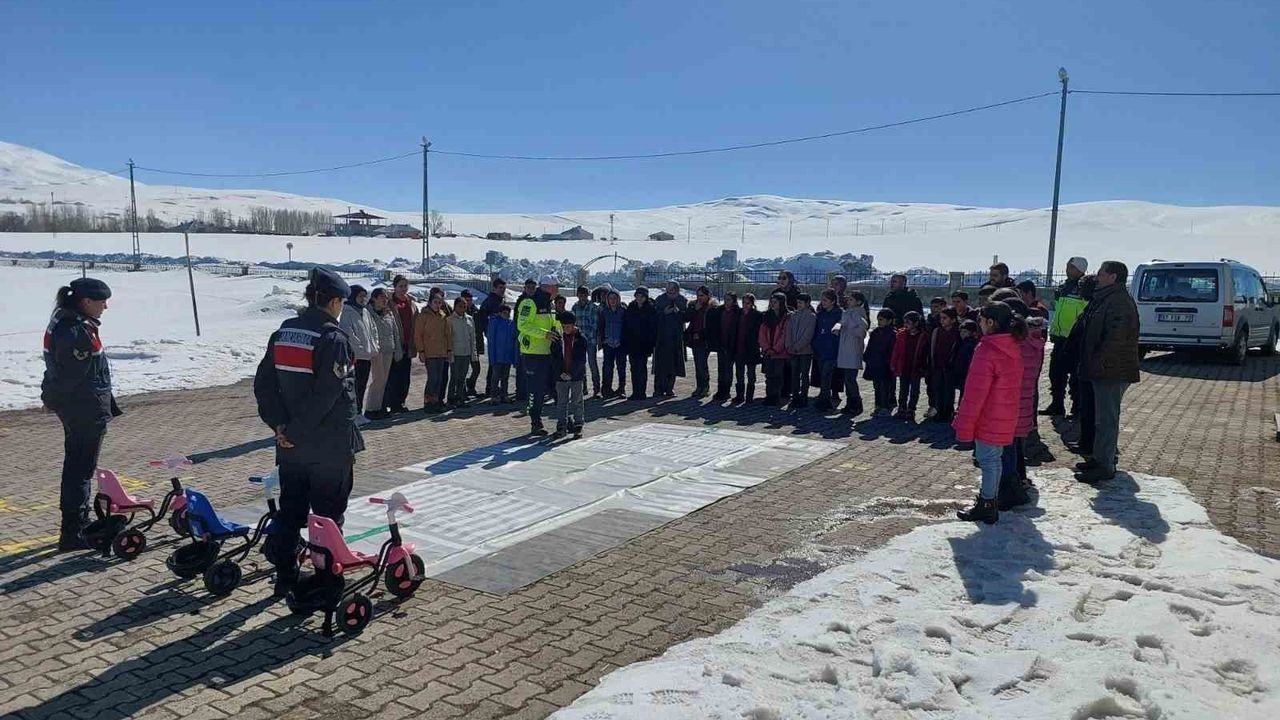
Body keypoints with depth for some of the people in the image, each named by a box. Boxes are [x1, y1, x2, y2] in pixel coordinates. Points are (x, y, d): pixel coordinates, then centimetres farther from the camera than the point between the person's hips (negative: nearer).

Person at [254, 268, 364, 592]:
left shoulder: (282, 333, 7)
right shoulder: (333, 338, -15)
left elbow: (263, 383, 5)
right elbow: (331, 394, -22)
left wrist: (279, 425, -2)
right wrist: (296, 430, -14)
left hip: (290, 446, 7)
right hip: (330, 447, -6)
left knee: (290, 510, 17)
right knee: (328, 514, 6)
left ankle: (285, 576, 25)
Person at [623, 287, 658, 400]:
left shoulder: (651, 309, -3)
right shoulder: (630, 308, 8)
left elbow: (654, 327, -5)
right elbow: (624, 326, 9)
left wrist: (651, 342, -11)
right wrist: (624, 342, 2)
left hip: (644, 344, -4)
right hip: (632, 343, 4)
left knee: (641, 367, -3)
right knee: (634, 368, 8)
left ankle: (641, 392, 2)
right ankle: (635, 392, 13)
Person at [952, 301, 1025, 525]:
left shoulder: (987, 350, -21)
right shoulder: (1013, 349, 6)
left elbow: (975, 393, -21)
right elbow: (1013, 386, 14)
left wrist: (964, 425, -15)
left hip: (988, 420, -8)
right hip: (1006, 419, 8)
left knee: (988, 461, 0)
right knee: (994, 460, 17)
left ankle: (986, 507, 7)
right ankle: (989, 501, 28)